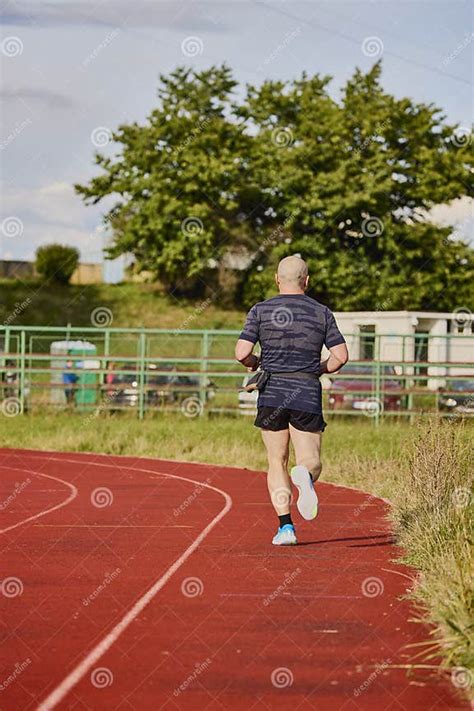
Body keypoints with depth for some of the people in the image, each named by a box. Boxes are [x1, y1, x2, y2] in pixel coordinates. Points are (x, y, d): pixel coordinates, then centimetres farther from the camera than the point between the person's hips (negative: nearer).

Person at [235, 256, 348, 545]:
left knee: (277, 462, 11)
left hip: (272, 393, 0)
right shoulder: (322, 312, 4)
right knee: (312, 462, 5)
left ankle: (285, 526, 0)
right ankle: (304, 476, -33)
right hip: (307, 394, 0)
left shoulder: (261, 310, 1)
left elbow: (242, 353, -7)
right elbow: (340, 356, -1)